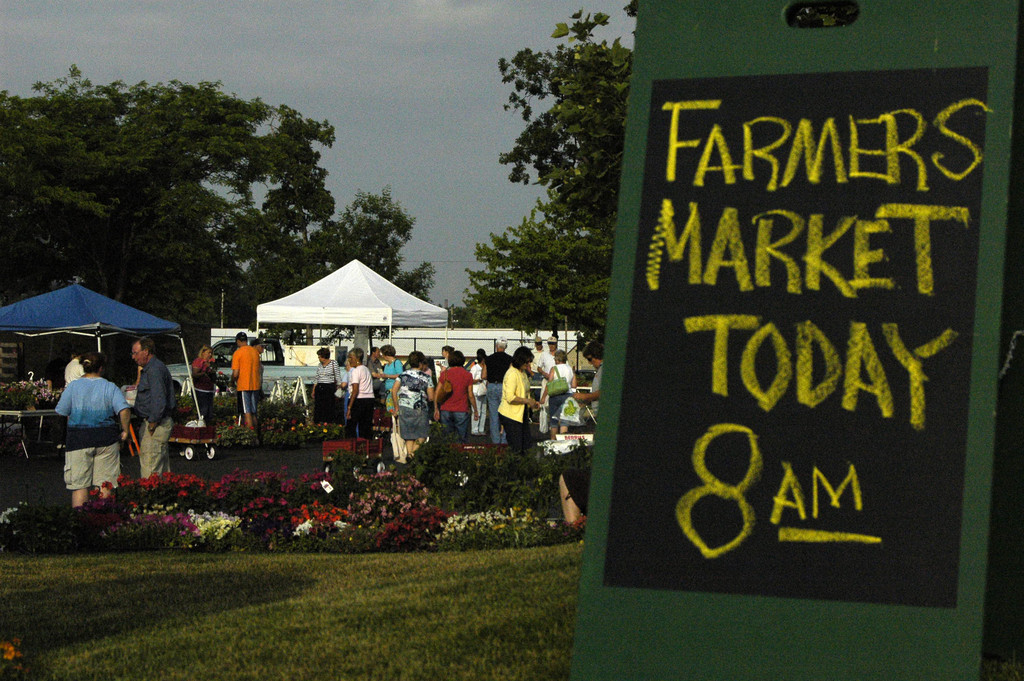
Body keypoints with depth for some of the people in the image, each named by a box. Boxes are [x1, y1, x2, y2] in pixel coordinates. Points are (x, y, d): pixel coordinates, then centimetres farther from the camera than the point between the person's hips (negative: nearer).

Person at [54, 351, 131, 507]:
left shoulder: (73, 387, -1)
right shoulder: (111, 388, -1)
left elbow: (61, 413, -1)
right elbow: (124, 410, -12)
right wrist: (125, 431, -1)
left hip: (79, 440, -1)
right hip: (106, 439, 1)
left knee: (79, 484, 2)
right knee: (105, 484, 8)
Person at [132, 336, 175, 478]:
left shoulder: (154, 369, -15)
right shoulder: (152, 367, 19)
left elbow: (159, 400, -23)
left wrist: (153, 423, -18)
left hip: (157, 425, -11)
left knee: (150, 470, -12)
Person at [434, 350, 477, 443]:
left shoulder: (444, 374, 1)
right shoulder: (467, 375, -3)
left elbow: (437, 393, 0)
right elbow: (470, 395, -2)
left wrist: (436, 409, 8)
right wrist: (475, 411, 7)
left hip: (446, 410, 2)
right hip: (461, 411, -2)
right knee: (463, 440, 3)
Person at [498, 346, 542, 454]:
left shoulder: (523, 373, 12)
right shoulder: (512, 374, -18)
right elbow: (510, 397, -25)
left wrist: (532, 402, 10)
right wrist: (527, 401, -20)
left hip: (521, 414, 9)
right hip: (510, 415, -9)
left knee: (525, 446, 7)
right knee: (515, 448, -6)